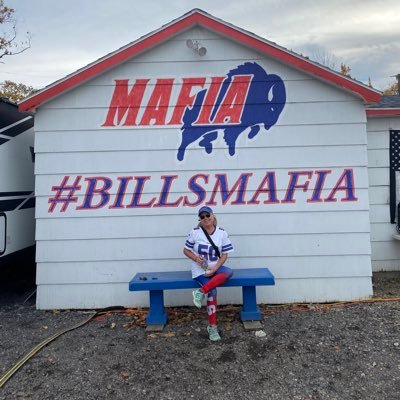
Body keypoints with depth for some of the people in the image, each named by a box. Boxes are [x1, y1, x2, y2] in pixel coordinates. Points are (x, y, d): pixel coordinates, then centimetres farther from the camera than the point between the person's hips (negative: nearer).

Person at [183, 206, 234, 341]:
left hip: (215, 268, 2)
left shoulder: (222, 233, -1)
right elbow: (186, 251, 4)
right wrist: (196, 258, -17)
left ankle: (201, 292, -27)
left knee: (229, 272, -31)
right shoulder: (195, 232, -3)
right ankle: (212, 326, -9)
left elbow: (224, 254, 1)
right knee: (212, 291, -25)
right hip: (200, 270, -2)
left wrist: (215, 268, -14)